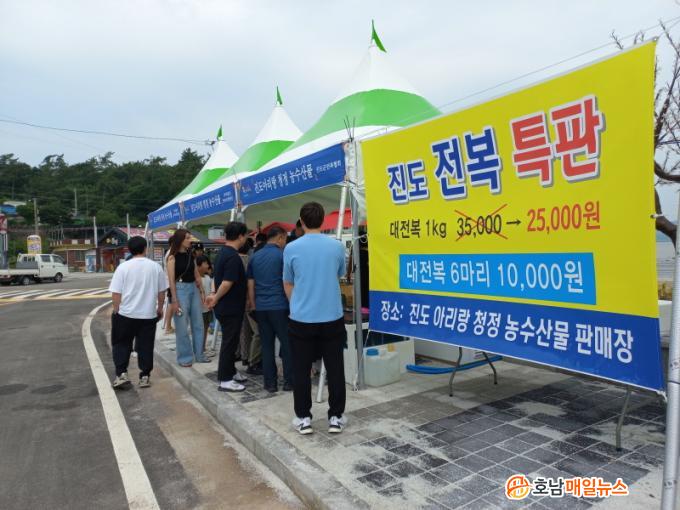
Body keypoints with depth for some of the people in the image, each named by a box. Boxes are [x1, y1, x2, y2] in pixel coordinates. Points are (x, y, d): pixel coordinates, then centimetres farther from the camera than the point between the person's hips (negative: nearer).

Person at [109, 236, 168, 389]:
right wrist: (160, 308, 18)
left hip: (126, 314, -1)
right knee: (146, 346, 10)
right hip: (149, 314, 2)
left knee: (121, 344, 14)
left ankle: (121, 374, 8)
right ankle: (145, 377, 15)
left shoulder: (123, 267, -7)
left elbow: (116, 293, -7)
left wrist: (116, 311, 7)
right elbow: (161, 291, 5)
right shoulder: (155, 267, -1)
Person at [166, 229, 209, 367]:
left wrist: (201, 292, 12)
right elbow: (171, 280, -11)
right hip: (180, 290, -6)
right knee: (182, 327, 2)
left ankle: (199, 354, 21)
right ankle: (184, 357, 13)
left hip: (193, 289, 6)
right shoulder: (173, 257, -8)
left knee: (198, 324, 10)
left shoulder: (190, 255, 10)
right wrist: (174, 301, -15)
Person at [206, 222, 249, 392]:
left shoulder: (222, 253, 10)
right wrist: (216, 299, -13)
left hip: (225, 307, 10)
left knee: (230, 340, 18)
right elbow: (227, 283, -25)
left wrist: (216, 296, 8)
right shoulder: (233, 257, -22)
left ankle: (231, 372, 30)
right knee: (229, 342, -1)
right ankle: (225, 380, 8)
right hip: (231, 308, -10)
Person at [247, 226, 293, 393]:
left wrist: (253, 305, 16)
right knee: (287, 343, 5)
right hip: (279, 306, -5)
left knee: (267, 345, 9)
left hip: (261, 307, 5)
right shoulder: (282, 255, -6)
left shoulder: (254, 257, 10)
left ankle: (270, 383, 11)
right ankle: (289, 381, 9)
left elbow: (250, 285, 11)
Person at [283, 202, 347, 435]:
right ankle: (336, 417, 19)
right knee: (335, 369, 11)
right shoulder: (337, 246, -2)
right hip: (332, 318, 1)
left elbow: (288, 285, 7)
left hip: (301, 319, -1)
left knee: (301, 370, 11)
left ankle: (303, 418, 19)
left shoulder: (291, 249, -5)